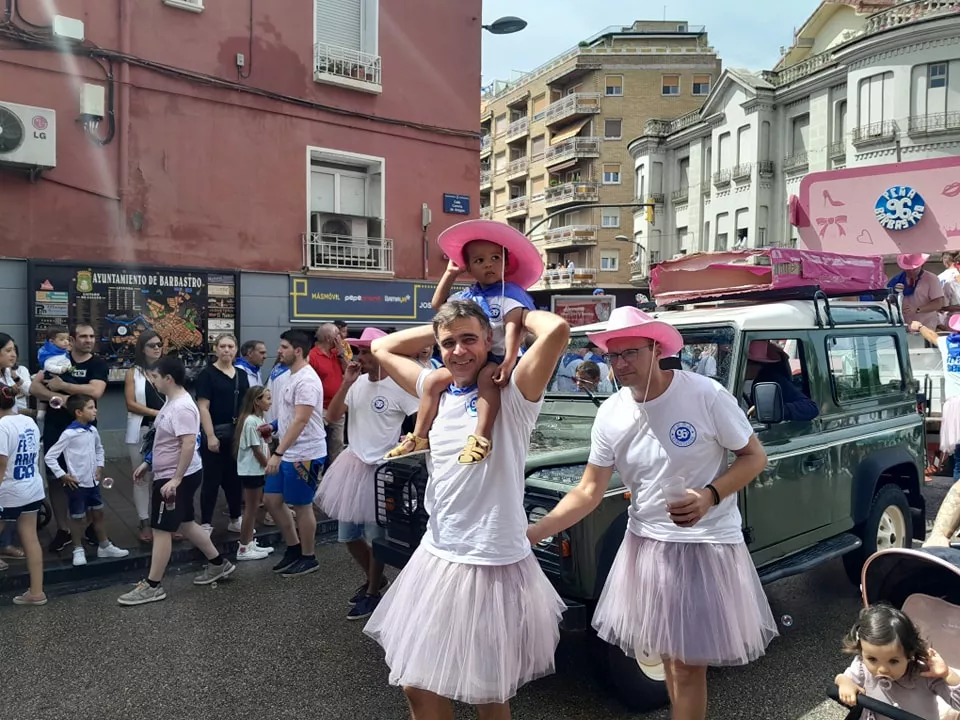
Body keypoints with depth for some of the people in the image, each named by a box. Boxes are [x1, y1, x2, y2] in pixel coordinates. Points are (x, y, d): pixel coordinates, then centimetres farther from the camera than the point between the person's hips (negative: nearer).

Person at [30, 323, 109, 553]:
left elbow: (95, 392, -20)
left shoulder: (99, 365, -3)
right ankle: (63, 530, 17)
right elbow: (34, 387, -2)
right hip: (54, 430, 2)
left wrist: (61, 385, -13)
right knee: (55, 478, 6)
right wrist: (58, 397, -19)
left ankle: (91, 527, 20)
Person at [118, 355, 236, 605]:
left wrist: (175, 479, -30)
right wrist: (147, 462, 22)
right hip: (167, 475, 11)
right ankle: (219, 564, 30)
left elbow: (189, 445, -29)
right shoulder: (171, 402, 10)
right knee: (186, 523, 18)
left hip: (178, 478, -11)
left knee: (161, 530, -2)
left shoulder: (182, 407, -23)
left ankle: (152, 587, 9)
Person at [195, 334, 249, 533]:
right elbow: (203, 408, -11)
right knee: (212, 479, 1)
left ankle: (235, 520, 24)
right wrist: (210, 436, -16)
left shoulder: (241, 375, 11)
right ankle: (206, 523, 11)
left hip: (238, 433, 5)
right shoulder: (207, 374, -5)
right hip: (216, 433, -5)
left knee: (235, 478, 12)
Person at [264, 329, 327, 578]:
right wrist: (280, 452, 17)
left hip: (305, 454, -10)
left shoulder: (306, 380, -20)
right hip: (288, 453, 10)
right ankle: (294, 548, 27)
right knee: (271, 499, 14)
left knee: (302, 505, 2)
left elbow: (301, 421, -26)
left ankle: (309, 558, 18)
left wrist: (277, 453, -28)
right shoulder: (291, 376, 12)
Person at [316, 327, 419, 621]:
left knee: (375, 536, 5)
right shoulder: (358, 383, 3)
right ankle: (374, 579, 39)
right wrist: (346, 384, -8)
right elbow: (332, 415, 2)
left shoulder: (398, 387, -15)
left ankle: (373, 593, 27)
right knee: (348, 535, 16)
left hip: (380, 469, -7)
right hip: (352, 463, 7)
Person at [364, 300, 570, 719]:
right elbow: (382, 348, 19)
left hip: (493, 567, -6)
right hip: (435, 559, 6)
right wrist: (441, 330, 10)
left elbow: (557, 329, -27)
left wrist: (520, 315, -7)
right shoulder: (436, 391, 6)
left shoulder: (513, 394, -12)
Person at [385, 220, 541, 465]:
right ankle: (419, 436, 4)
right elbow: (438, 306, 25)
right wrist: (449, 274, 18)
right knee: (434, 379, -2)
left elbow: (513, 327, -20)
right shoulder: (466, 297, 13)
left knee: (487, 376, -39)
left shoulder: (510, 293, -8)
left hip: (496, 358, -7)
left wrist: (509, 361, -34)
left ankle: (480, 437, -46)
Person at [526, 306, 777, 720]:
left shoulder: (706, 395, -17)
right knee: (668, 655, 18)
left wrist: (710, 496, -25)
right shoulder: (610, 415, -6)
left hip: (706, 544, -4)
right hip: (646, 543, 4)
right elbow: (589, 492, -2)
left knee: (688, 662, 2)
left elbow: (755, 457, -7)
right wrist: (529, 534, -13)